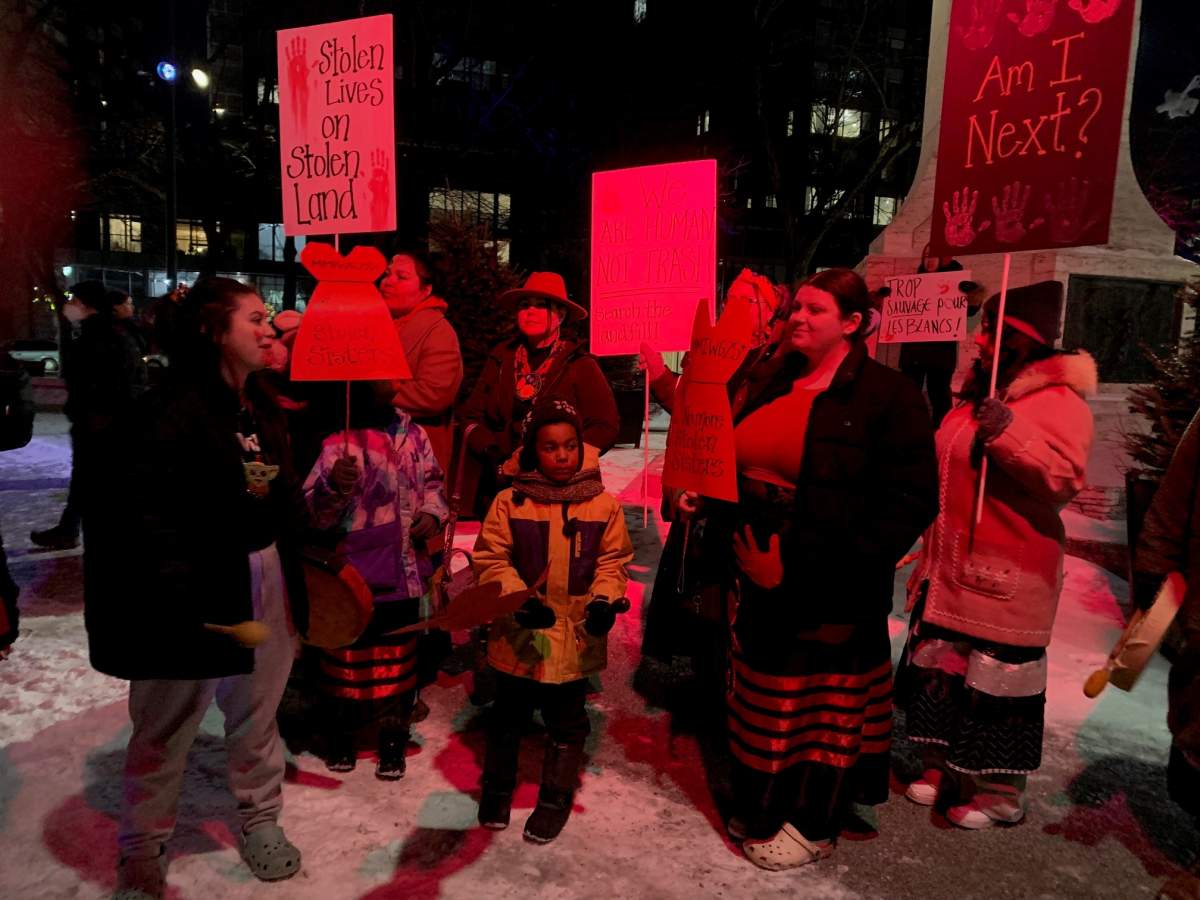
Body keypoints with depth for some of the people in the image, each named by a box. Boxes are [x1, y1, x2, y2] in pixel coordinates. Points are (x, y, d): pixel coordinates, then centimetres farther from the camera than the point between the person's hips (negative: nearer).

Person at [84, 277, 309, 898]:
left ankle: (259, 817, 41)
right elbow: (140, 512, -21)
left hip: (267, 576, 6)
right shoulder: (171, 410, -16)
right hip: (199, 589, -6)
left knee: (257, 712, 20)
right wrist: (182, 597, -22)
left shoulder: (263, 409, 9)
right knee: (167, 725, 12)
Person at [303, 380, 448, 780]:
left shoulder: (412, 432, 0)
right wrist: (333, 487, -37)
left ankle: (393, 739, 32)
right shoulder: (337, 442, -13)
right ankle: (340, 734, 36)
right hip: (350, 572, -3)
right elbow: (312, 513, -17)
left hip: (404, 571, 4)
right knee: (347, 653, 13)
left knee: (397, 656, 15)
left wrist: (432, 512, -3)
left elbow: (432, 480, 15)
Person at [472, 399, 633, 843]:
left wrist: (604, 599, -16)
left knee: (566, 723, 16)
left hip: (576, 636, 1)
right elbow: (491, 560, -8)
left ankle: (555, 798, 38)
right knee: (507, 718, 20)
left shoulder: (604, 504, -7)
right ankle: (497, 787, 44)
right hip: (518, 635, 0)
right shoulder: (510, 502, -11)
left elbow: (612, 561, 1)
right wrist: (518, 599, -21)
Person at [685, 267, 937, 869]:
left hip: (829, 593, -6)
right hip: (756, 575, 6)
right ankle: (760, 809, 40)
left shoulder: (887, 395, -10)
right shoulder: (769, 383, 8)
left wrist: (841, 565, -20)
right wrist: (705, 497, 2)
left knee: (822, 701, 10)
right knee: (761, 691, 19)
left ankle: (811, 825, 32)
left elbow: (909, 502, -14)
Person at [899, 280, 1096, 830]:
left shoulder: (1057, 400, -13)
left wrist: (1010, 435, -34)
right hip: (952, 566, 9)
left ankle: (999, 791, 21)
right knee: (940, 667, 16)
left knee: (997, 680, 3)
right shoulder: (983, 392, 14)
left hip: (1008, 576, -9)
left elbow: (1066, 476, -26)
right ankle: (943, 766, 33)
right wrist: (930, 550, 24)